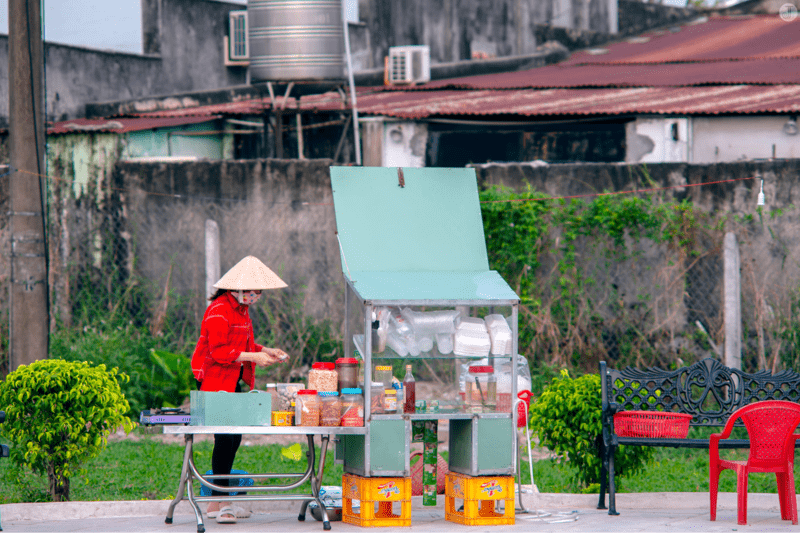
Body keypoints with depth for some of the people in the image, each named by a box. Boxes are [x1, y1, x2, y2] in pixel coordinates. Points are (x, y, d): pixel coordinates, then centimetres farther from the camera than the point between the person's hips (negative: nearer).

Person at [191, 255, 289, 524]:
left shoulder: (241, 308, 14)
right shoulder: (219, 311, -17)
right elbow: (218, 352, -22)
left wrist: (266, 351, 8)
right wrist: (253, 357, -22)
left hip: (234, 381, 10)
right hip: (215, 382, -10)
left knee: (233, 438, 9)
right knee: (226, 439, -12)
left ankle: (220, 501, 15)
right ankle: (218, 502, -9)